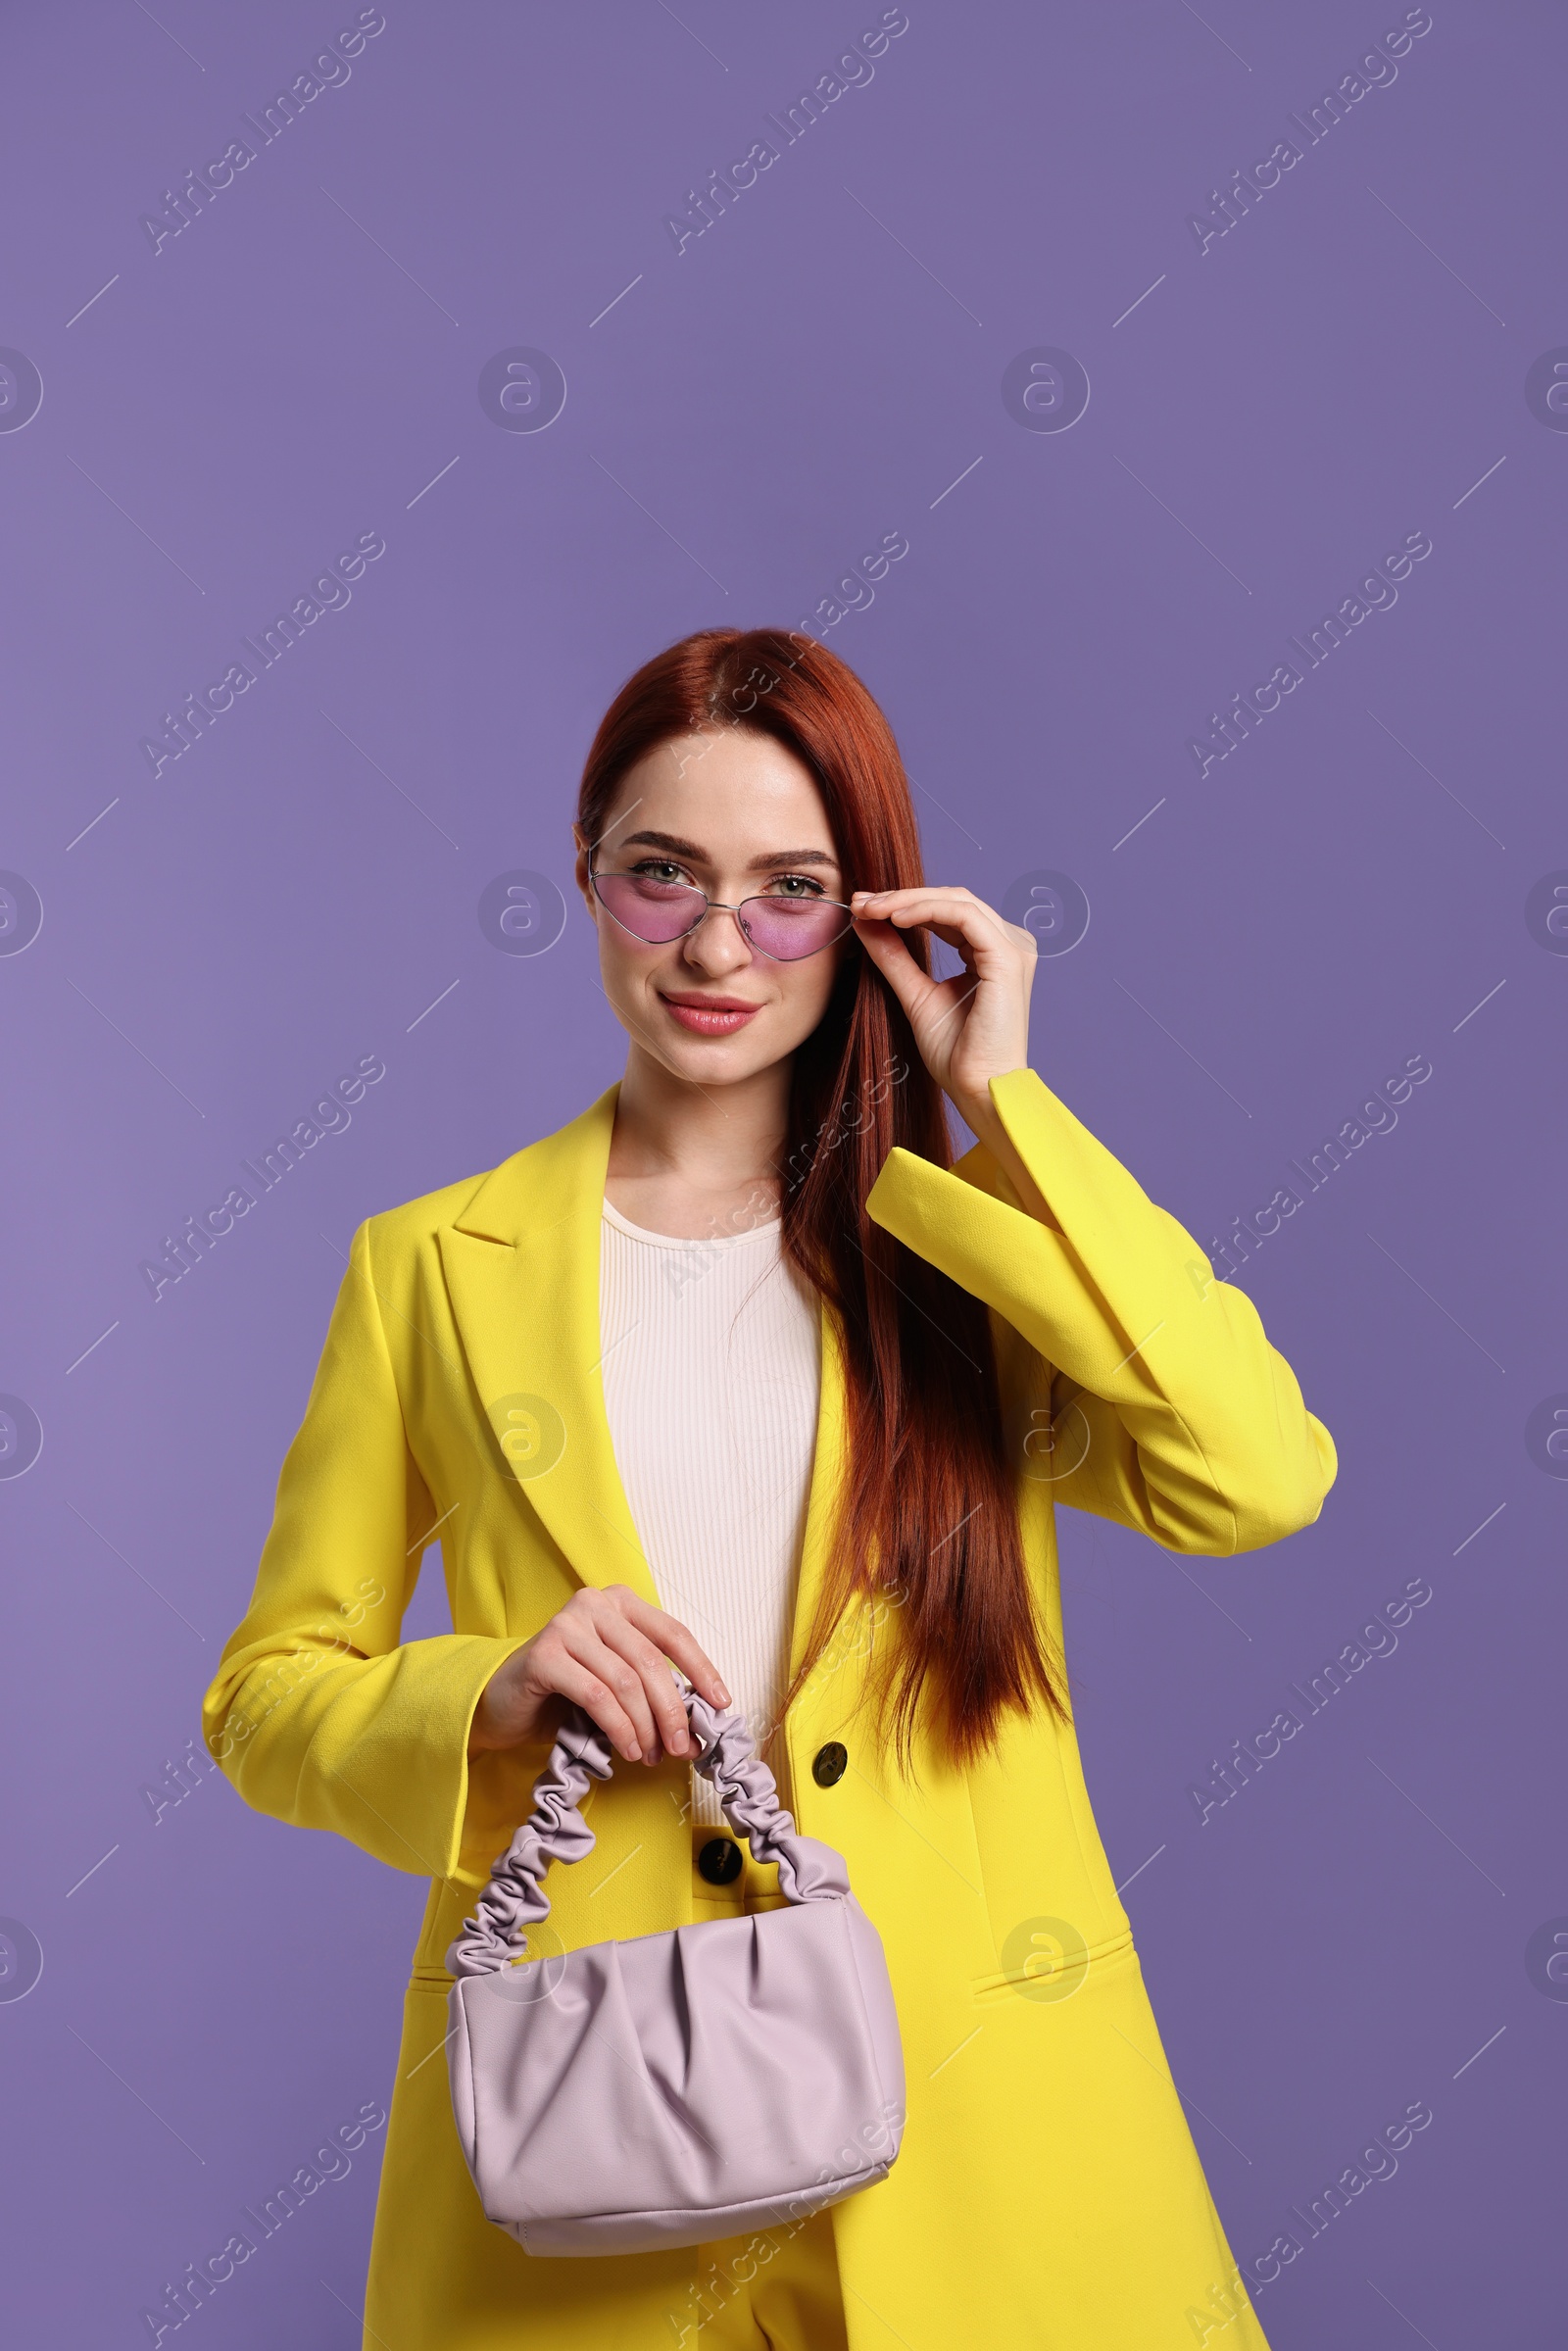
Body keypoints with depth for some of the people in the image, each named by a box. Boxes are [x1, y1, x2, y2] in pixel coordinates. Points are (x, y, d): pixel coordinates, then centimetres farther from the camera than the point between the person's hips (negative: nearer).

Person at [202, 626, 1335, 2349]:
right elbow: (271, 1691, 7)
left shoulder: (973, 1251, 2)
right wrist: (488, 1695, -14)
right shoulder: (434, 1268, 3)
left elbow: (1259, 1478, -16)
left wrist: (1000, 1106, -12)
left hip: (973, 2117, 1)